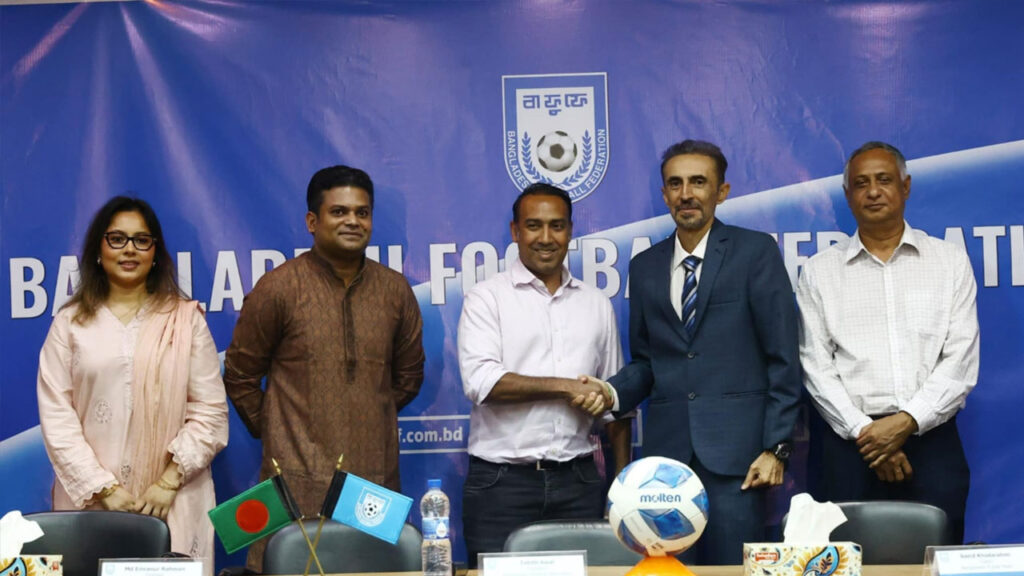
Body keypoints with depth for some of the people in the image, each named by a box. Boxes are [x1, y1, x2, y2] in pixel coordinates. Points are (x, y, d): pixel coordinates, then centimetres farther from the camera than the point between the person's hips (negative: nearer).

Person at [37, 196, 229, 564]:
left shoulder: (186, 320, 7)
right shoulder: (70, 324, 7)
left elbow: (209, 412, 2)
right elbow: (56, 416, 1)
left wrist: (170, 482, -8)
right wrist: (104, 488, -8)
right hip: (89, 501, 0)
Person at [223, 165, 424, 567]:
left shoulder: (395, 291, 10)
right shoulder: (279, 288, -1)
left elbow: (408, 376, 22)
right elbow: (240, 375, 7)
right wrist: (272, 431, 11)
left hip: (376, 483, 3)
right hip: (299, 484, -3)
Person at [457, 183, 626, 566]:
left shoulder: (597, 304, 14)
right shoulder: (486, 298, 2)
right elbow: (480, 380, -13)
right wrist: (565, 386, -13)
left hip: (578, 481, 3)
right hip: (502, 482, -3)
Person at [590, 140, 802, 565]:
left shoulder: (755, 251, 2)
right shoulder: (645, 267, 15)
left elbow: (782, 359, -1)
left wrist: (776, 448, -7)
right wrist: (613, 393, -3)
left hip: (734, 450, -4)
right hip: (667, 448, 4)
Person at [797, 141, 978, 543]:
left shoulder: (950, 261, 8)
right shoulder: (819, 272, 9)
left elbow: (961, 362, 1)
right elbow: (816, 366, 3)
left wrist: (907, 421, -11)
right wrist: (863, 430, -8)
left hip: (931, 438, 0)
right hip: (851, 444, 0)